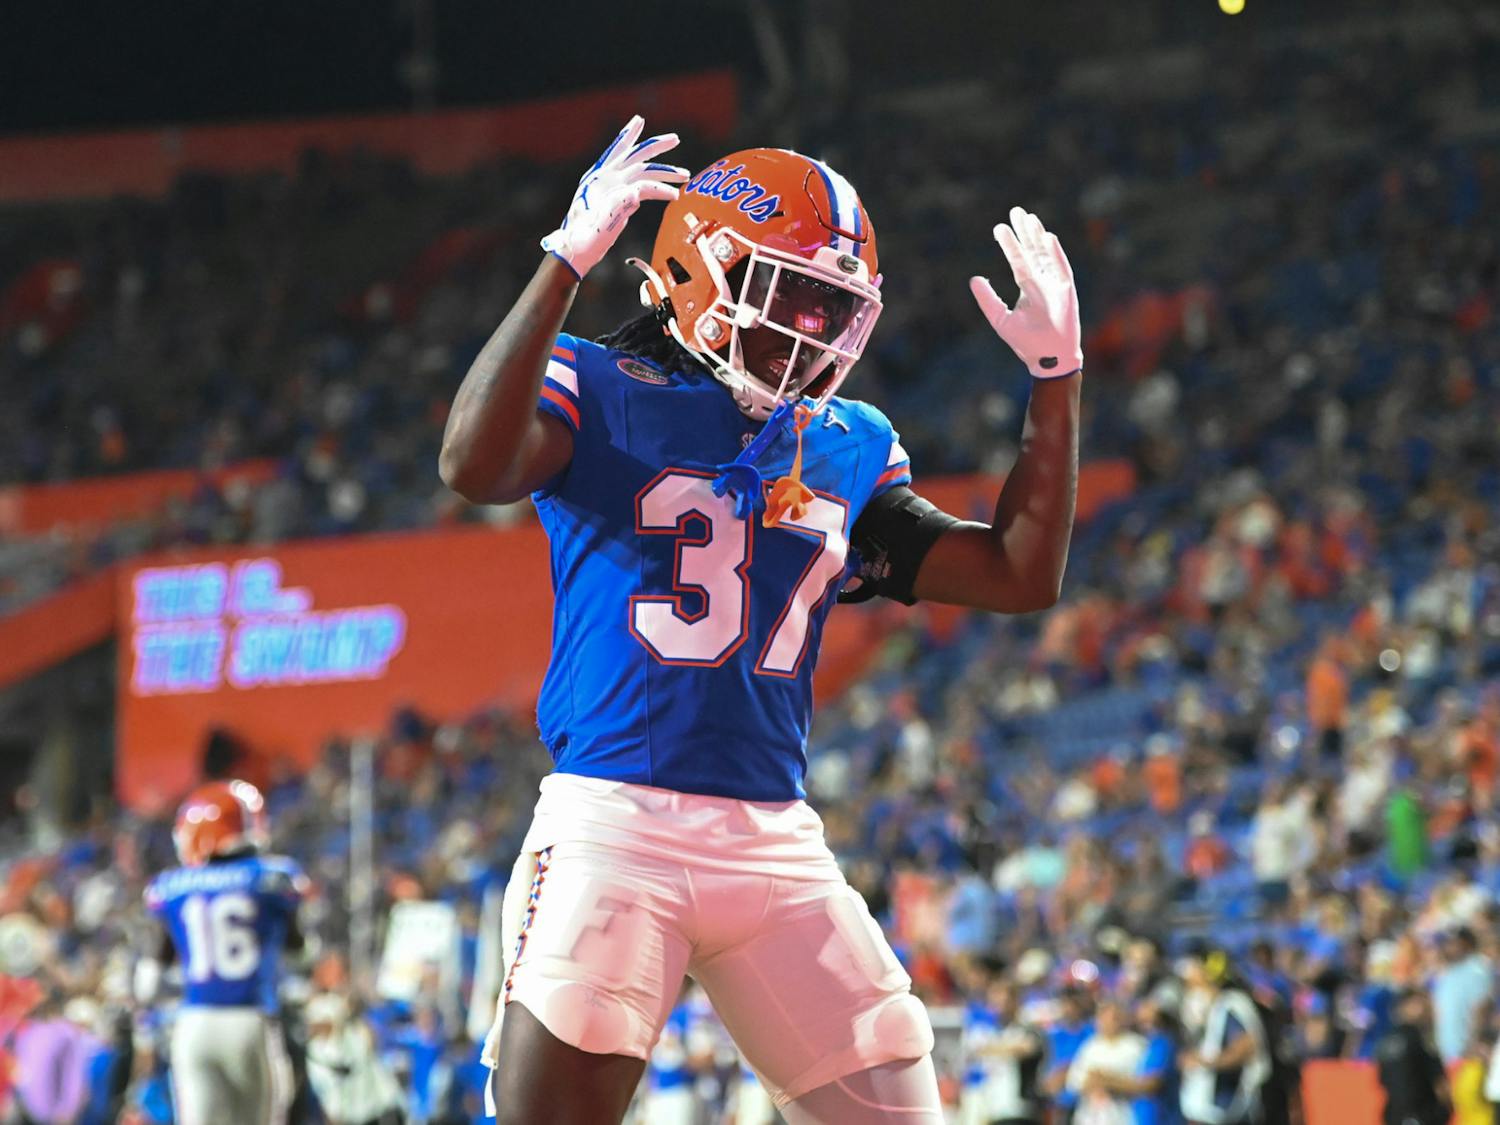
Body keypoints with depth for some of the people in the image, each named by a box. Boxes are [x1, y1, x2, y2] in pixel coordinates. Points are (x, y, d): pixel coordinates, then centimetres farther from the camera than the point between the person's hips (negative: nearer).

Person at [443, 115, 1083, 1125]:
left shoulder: (848, 451, 16)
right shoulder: (601, 394, 0)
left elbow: (1020, 576, 19)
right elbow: (476, 467, -21)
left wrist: (1057, 374, 15)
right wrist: (567, 264, -22)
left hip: (777, 847, 5)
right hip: (614, 824, -5)